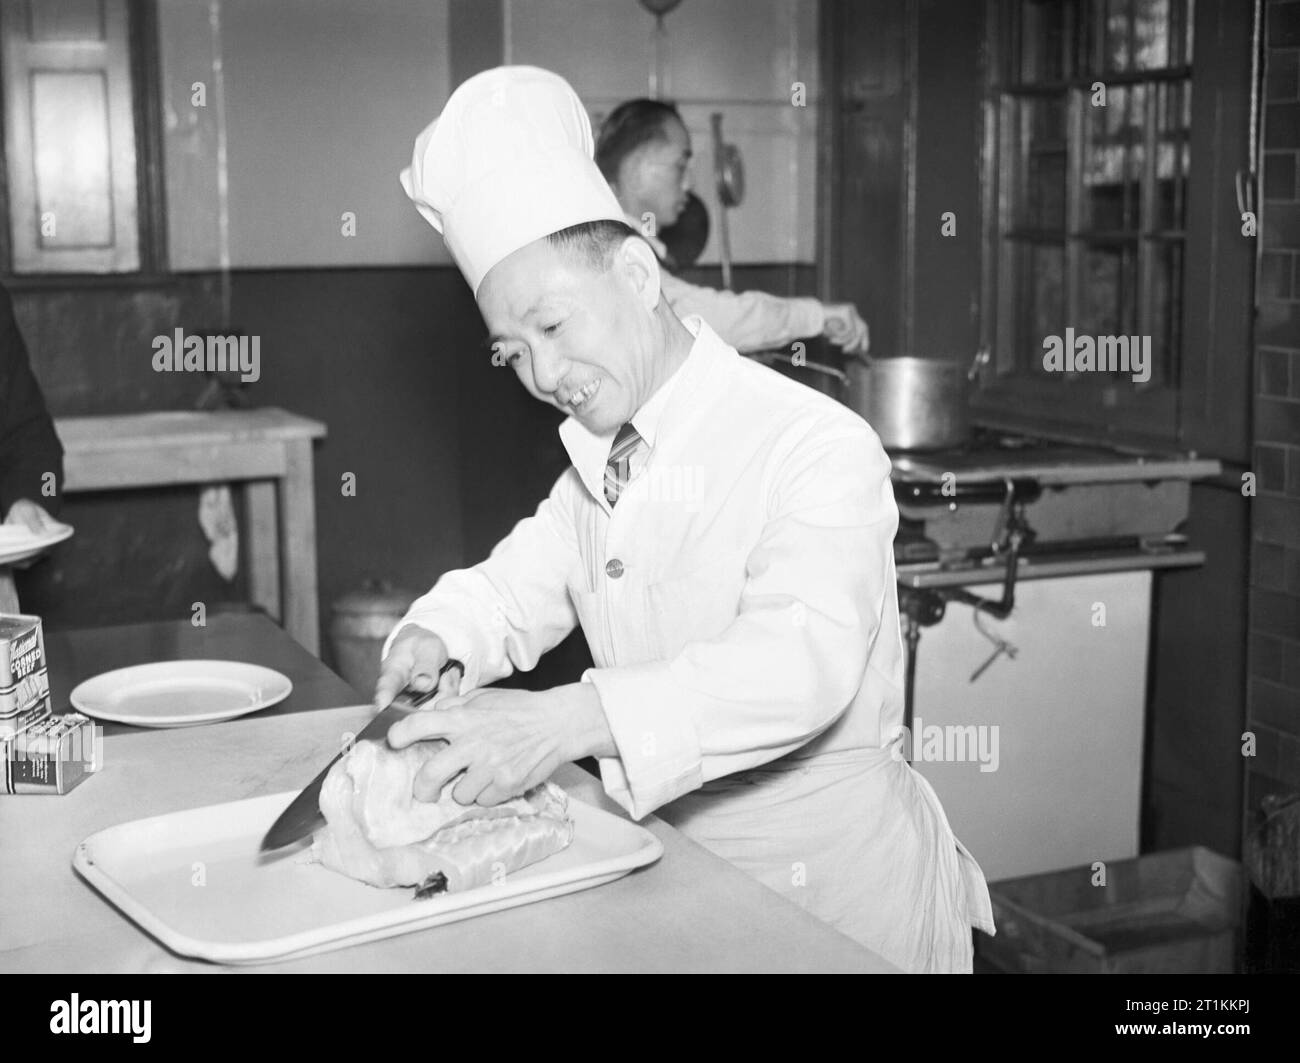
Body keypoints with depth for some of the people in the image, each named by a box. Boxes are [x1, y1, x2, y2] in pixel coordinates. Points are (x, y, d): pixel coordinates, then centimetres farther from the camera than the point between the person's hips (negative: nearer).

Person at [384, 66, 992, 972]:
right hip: (673, 870, 7)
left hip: (833, 891, -7)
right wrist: (438, 637, -6)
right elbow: (523, 585, 18)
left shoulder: (819, 448, -18)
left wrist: (565, 721, -43)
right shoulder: (599, 461, 9)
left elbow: (800, 660, -32)